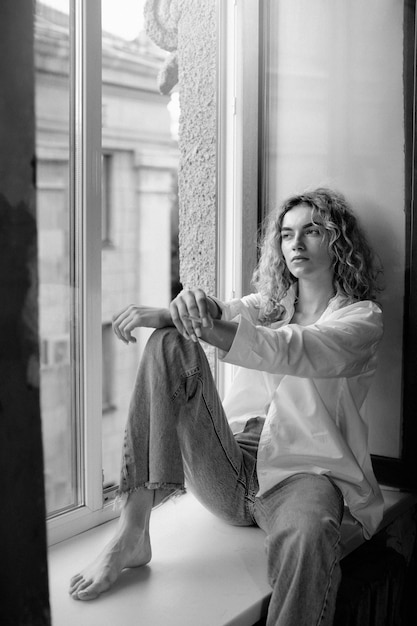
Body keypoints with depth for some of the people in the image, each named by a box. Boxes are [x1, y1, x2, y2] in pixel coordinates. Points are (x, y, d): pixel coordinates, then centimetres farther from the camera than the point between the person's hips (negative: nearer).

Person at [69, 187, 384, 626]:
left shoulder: (361, 315, 6)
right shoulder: (269, 304, 21)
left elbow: (300, 352, -16)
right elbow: (221, 311, -2)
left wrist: (205, 325, -30)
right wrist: (188, 305, -28)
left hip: (302, 471, -4)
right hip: (230, 467, 4)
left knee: (308, 536, -41)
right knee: (169, 343, -19)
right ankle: (131, 534, -26)